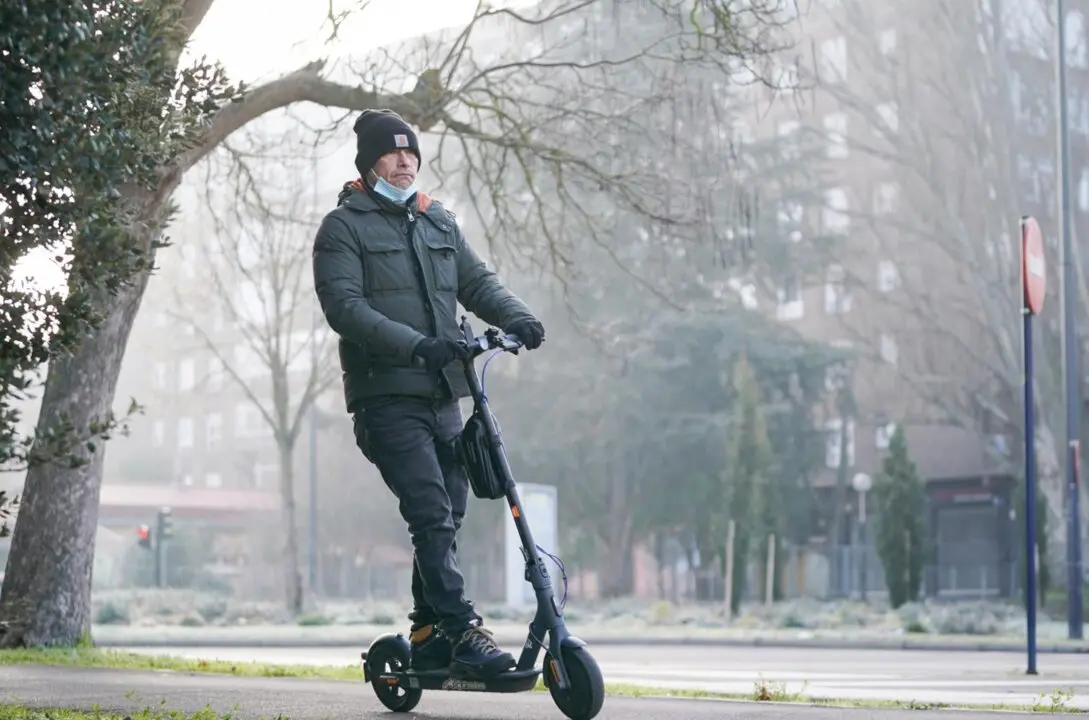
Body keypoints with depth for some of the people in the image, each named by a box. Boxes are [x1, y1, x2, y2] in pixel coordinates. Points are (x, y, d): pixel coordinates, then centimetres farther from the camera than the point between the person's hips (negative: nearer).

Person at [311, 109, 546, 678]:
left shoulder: (438, 222, 21)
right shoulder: (344, 227, 1)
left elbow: (477, 281, 15)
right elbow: (344, 306, -12)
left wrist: (516, 317, -8)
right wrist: (416, 345, -25)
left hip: (443, 394, 6)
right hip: (386, 396, -6)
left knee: (449, 513, 7)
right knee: (431, 514, -16)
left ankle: (428, 634, 18)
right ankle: (464, 633, -18)